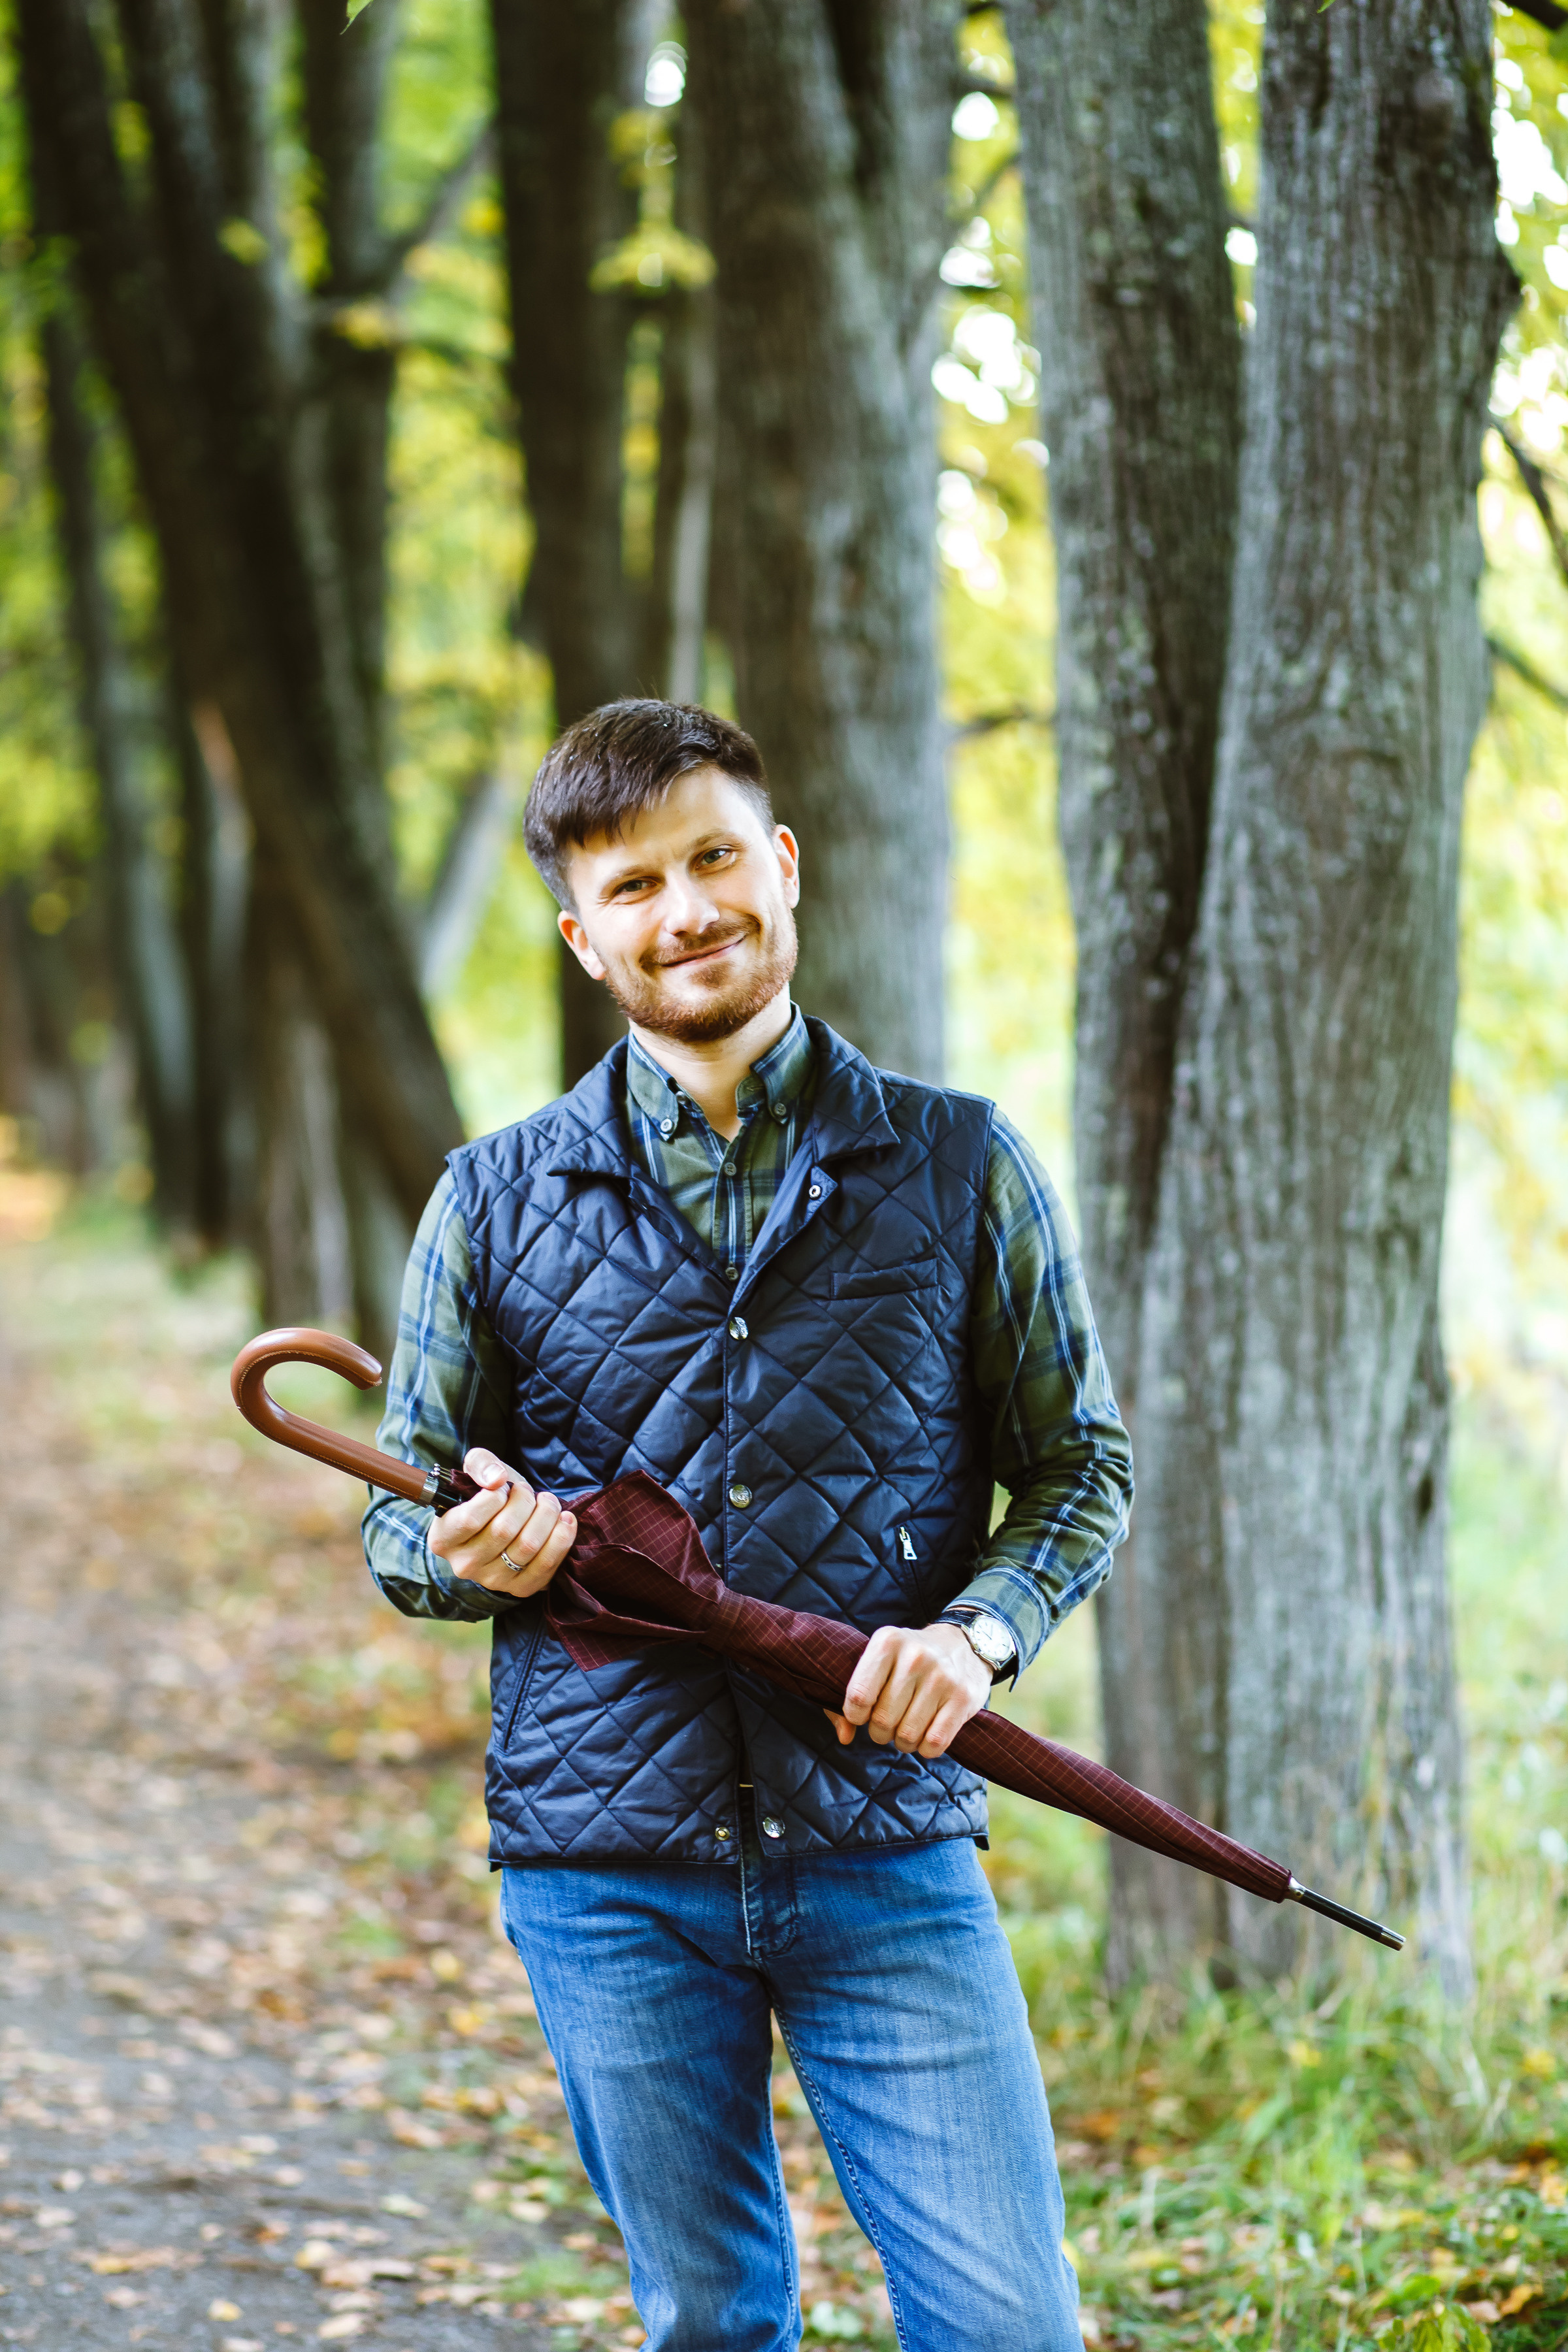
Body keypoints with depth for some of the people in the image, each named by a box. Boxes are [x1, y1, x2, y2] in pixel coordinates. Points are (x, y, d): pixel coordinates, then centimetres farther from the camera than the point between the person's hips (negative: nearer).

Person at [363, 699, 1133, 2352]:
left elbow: (1081, 1467, 10)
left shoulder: (960, 1164, 5)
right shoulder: (497, 1201, 6)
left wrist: (982, 1629, -10)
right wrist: (479, 1551, -13)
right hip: (610, 1879, 1)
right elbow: (400, 1528, 11)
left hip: (888, 1855, -1)